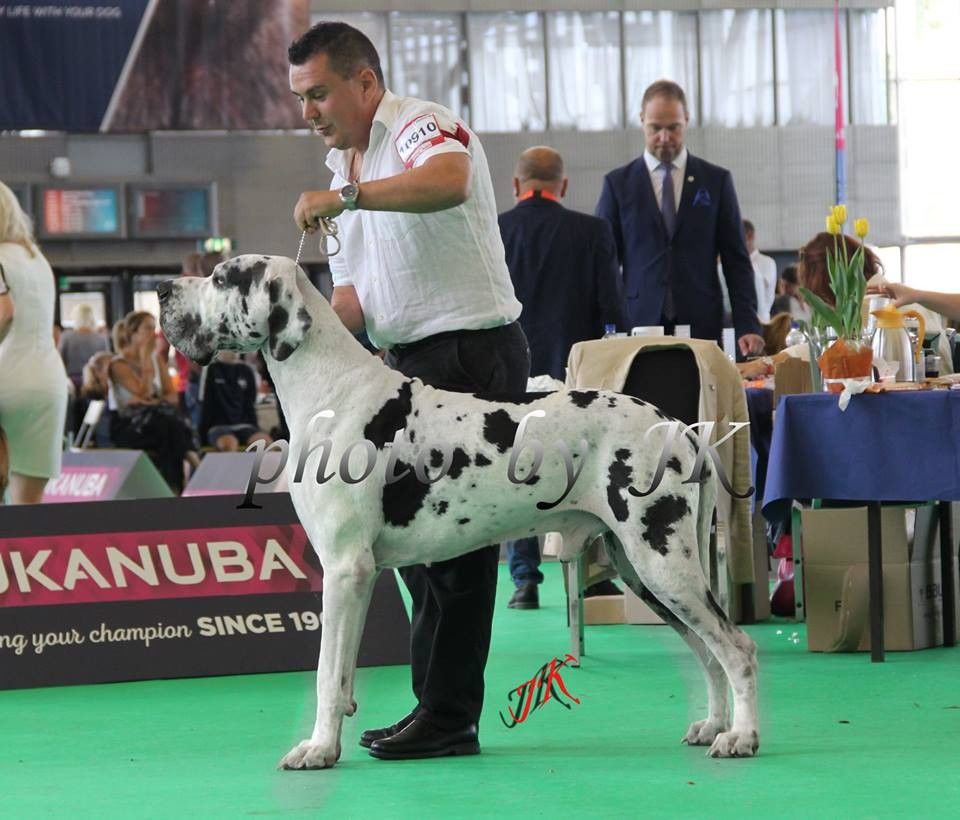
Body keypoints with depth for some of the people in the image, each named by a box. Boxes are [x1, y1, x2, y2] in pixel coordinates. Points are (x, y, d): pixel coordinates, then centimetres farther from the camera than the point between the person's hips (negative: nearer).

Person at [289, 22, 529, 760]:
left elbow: (449, 181, -37)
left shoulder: (423, 126, -11)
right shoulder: (346, 164, 19)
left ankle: (448, 716, -8)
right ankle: (440, 709, 14)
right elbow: (355, 291, 19)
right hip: (411, 361, 10)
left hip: (470, 352, -10)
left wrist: (346, 195, -39)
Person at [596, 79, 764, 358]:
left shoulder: (716, 181, 9)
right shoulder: (618, 184, 8)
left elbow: (736, 261, 8)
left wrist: (747, 326, -2)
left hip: (701, 325, 0)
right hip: (639, 324, 0)